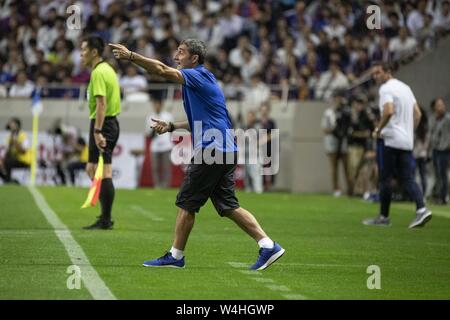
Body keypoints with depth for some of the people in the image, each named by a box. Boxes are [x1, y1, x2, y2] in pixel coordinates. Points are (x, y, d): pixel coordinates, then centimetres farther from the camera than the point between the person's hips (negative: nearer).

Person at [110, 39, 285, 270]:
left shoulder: (199, 76, -8)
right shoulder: (202, 80, 22)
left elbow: (163, 71, -20)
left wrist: (130, 56, -17)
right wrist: (171, 126, 25)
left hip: (211, 150, -10)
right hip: (225, 151, 10)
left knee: (186, 203, -1)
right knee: (227, 205, 9)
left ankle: (176, 256, 5)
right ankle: (268, 245, 2)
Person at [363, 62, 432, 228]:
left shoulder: (386, 89, -9)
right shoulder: (405, 87, 17)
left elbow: (389, 111, -24)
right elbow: (417, 113, 18)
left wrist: (378, 130, -13)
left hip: (390, 139, -8)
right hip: (407, 141, 8)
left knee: (385, 178, 1)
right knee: (407, 179, 4)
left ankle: (384, 216, 6)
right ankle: (421, 209, -14)